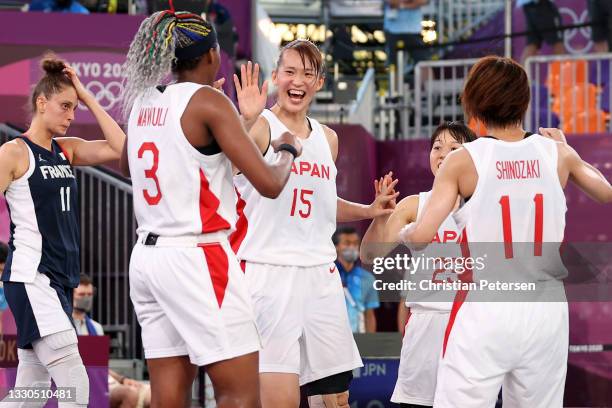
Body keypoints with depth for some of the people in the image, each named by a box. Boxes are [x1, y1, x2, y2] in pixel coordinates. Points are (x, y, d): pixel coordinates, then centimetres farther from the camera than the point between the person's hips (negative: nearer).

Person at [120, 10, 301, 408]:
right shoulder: (208, 101, -9)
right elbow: (269, 183, -13)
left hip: (147, 255, 8)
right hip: (197, 257, -8)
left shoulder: (143, 101, 11)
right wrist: (288, 149, 7)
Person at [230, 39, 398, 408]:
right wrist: (247, 121, -42)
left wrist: (368, 211, 16)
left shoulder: (327, 138, 15)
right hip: (268, 271, -7)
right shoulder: (261, 127, -6)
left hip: (320, 276, 7)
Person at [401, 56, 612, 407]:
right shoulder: (557, 153, 3)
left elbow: (422, 236, -11)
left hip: (484, 310, -3)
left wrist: (404, 232, 12)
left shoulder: (464, 160, -5)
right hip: (547, 308, 3)